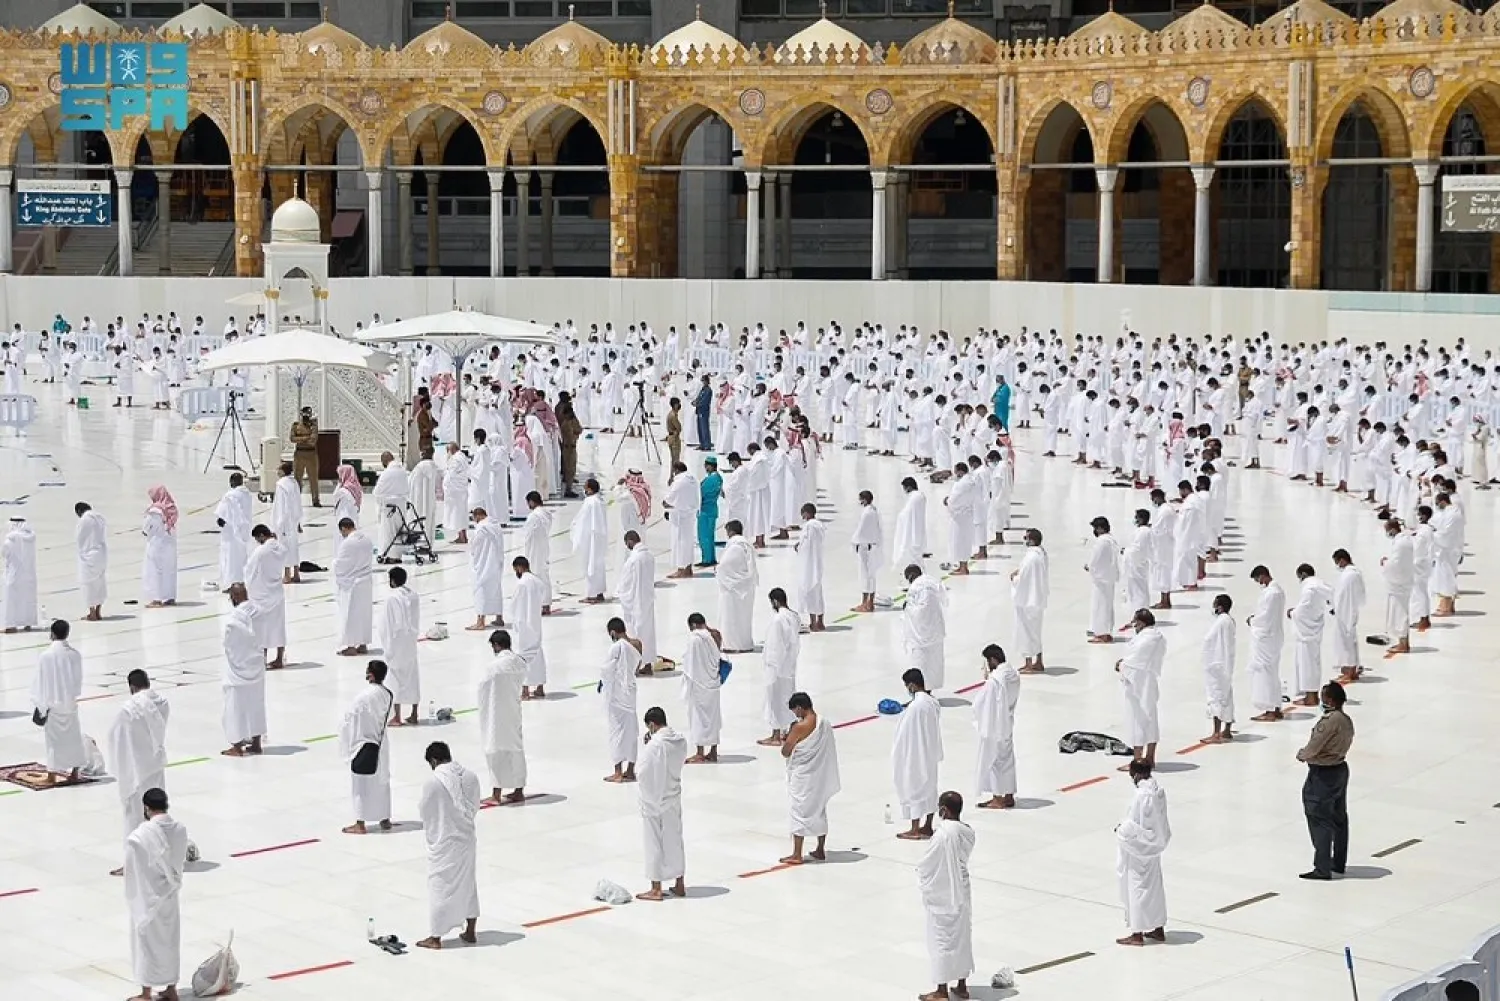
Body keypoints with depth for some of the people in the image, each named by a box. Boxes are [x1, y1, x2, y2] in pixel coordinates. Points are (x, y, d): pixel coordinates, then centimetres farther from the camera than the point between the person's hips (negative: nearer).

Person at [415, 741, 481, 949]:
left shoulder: (432, 781, -19)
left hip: (443, 843, -5)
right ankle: (470, 932, 27)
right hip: (467, 838, 5)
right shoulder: (470, 777, -4)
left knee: (440, 886, 6)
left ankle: (435, 937, 14)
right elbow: (475, 807, 5)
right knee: (468, 884, 18)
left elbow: (424, 812, -8)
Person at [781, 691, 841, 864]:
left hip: (802, 778, -7)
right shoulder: (825, 724, 2)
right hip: (821, 777, 7)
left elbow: (785, 752, -14)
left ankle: (796, 855, 3)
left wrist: (785, 741, 6)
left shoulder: (800, 727, -20)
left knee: (799, 813, 1)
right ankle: (820, 850, 24)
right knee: (819, 812, 17)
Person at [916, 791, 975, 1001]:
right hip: (962, 893, 7)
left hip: (942, 896, -7)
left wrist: (923, 883, 3)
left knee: (941, 940, 3)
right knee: (962, 937, 17)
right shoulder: (968, 832, -2)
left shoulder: (943, 834, -24)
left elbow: (925, 864, -16)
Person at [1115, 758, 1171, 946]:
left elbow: (1133, 827, -23)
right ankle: (1158, 929, 28)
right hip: (1154, 845, 8)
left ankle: (1137, 934, 11)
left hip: (1139, 850, -8)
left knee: (1137, 889, 3)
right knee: (1155, 887, 18)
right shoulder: (1159, 792, 0)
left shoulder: (1141, 795, -26)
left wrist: (1121, 830, -3)